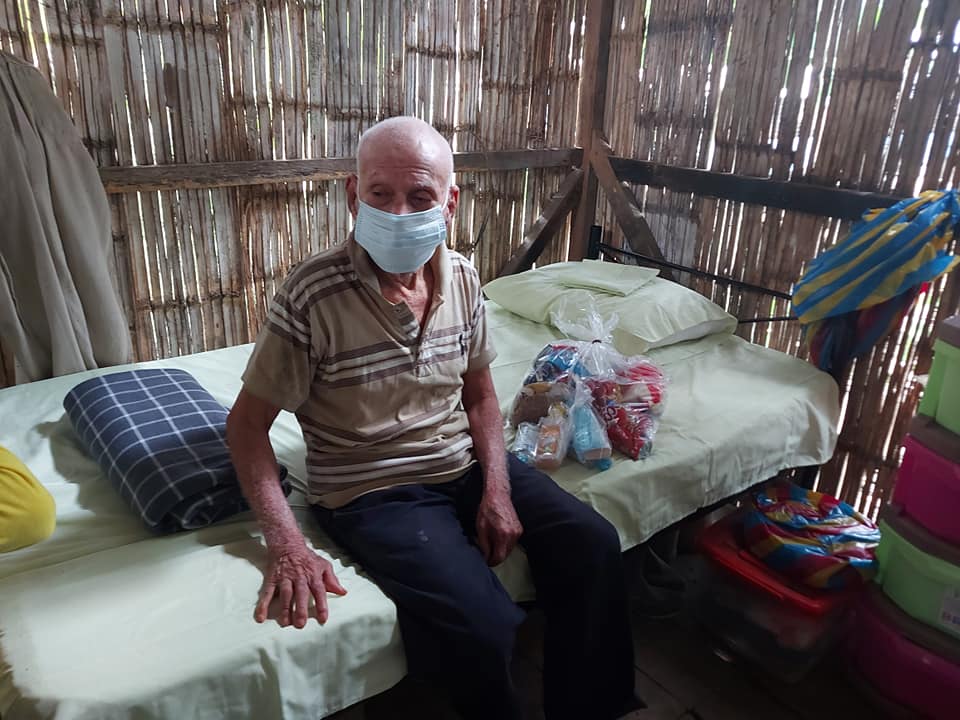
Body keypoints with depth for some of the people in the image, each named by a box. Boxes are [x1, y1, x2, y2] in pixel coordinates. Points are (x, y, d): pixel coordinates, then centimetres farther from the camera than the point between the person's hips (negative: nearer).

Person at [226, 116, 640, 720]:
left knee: (593, 546, -7)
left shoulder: (462, 278, -2)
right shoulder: (313, 295, -19)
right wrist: (286, 544, -23)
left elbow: (479, 393, 9)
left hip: (466, 463, 6)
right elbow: (247, 423, -11)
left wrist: (498, 489, -5)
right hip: (372, 490, -5)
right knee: (483, 626, -23)